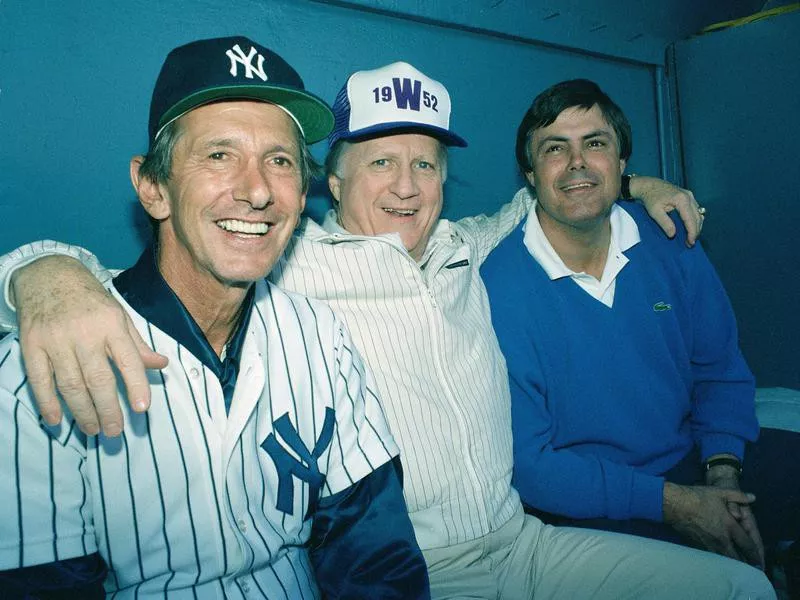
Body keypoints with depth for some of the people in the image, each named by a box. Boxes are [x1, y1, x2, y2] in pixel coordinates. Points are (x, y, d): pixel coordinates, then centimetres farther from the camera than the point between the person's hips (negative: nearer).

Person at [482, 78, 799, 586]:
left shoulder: (670, 243, -1)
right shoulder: (496, 290, -19)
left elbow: (720, 368, 8)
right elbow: (524, 462, -17)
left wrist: (723, 472, -7)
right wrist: (668, 502, -19)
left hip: (691, 457, 6)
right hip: (586, 505, -5)